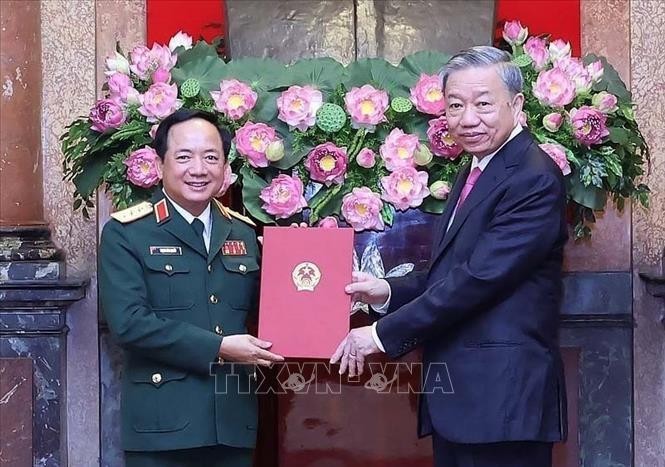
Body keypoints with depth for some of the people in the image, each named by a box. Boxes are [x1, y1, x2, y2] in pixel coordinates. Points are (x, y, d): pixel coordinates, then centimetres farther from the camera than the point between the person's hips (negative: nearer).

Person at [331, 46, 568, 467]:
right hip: (456, 396, 9)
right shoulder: (474, 173, 17)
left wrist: (383, 333, -16)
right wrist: (389, 292, 2)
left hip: (503, 396, -9)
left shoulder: (534, 179, -14)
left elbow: (479, 276, -20)